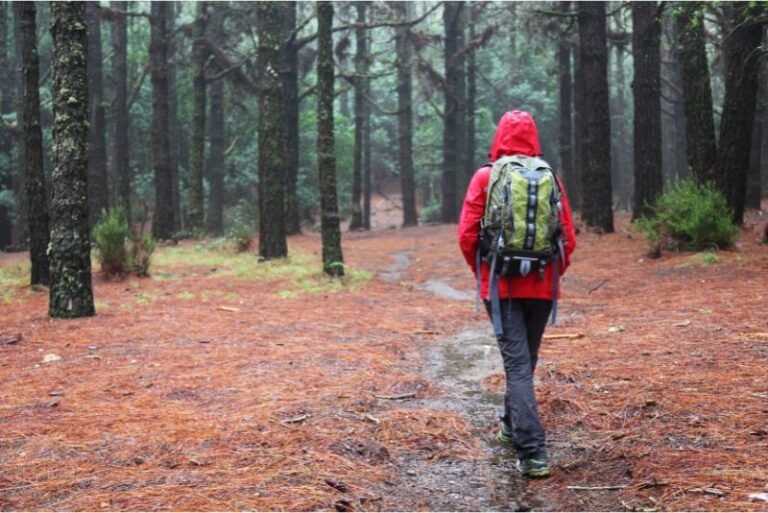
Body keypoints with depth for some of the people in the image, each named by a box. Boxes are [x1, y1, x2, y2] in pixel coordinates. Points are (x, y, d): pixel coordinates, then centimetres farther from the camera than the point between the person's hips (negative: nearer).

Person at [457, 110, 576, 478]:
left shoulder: (485, 178, -3)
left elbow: (467, 235, -7)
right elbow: (568, 238, 1)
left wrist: (482, 273, 9)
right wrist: (553, 275, 15)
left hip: (502, 286, -2)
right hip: (541, 286, 3)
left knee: (517, 364, -5)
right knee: (526, 360, 21)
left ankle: (532, 453, -14)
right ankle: (511, 424, 40)